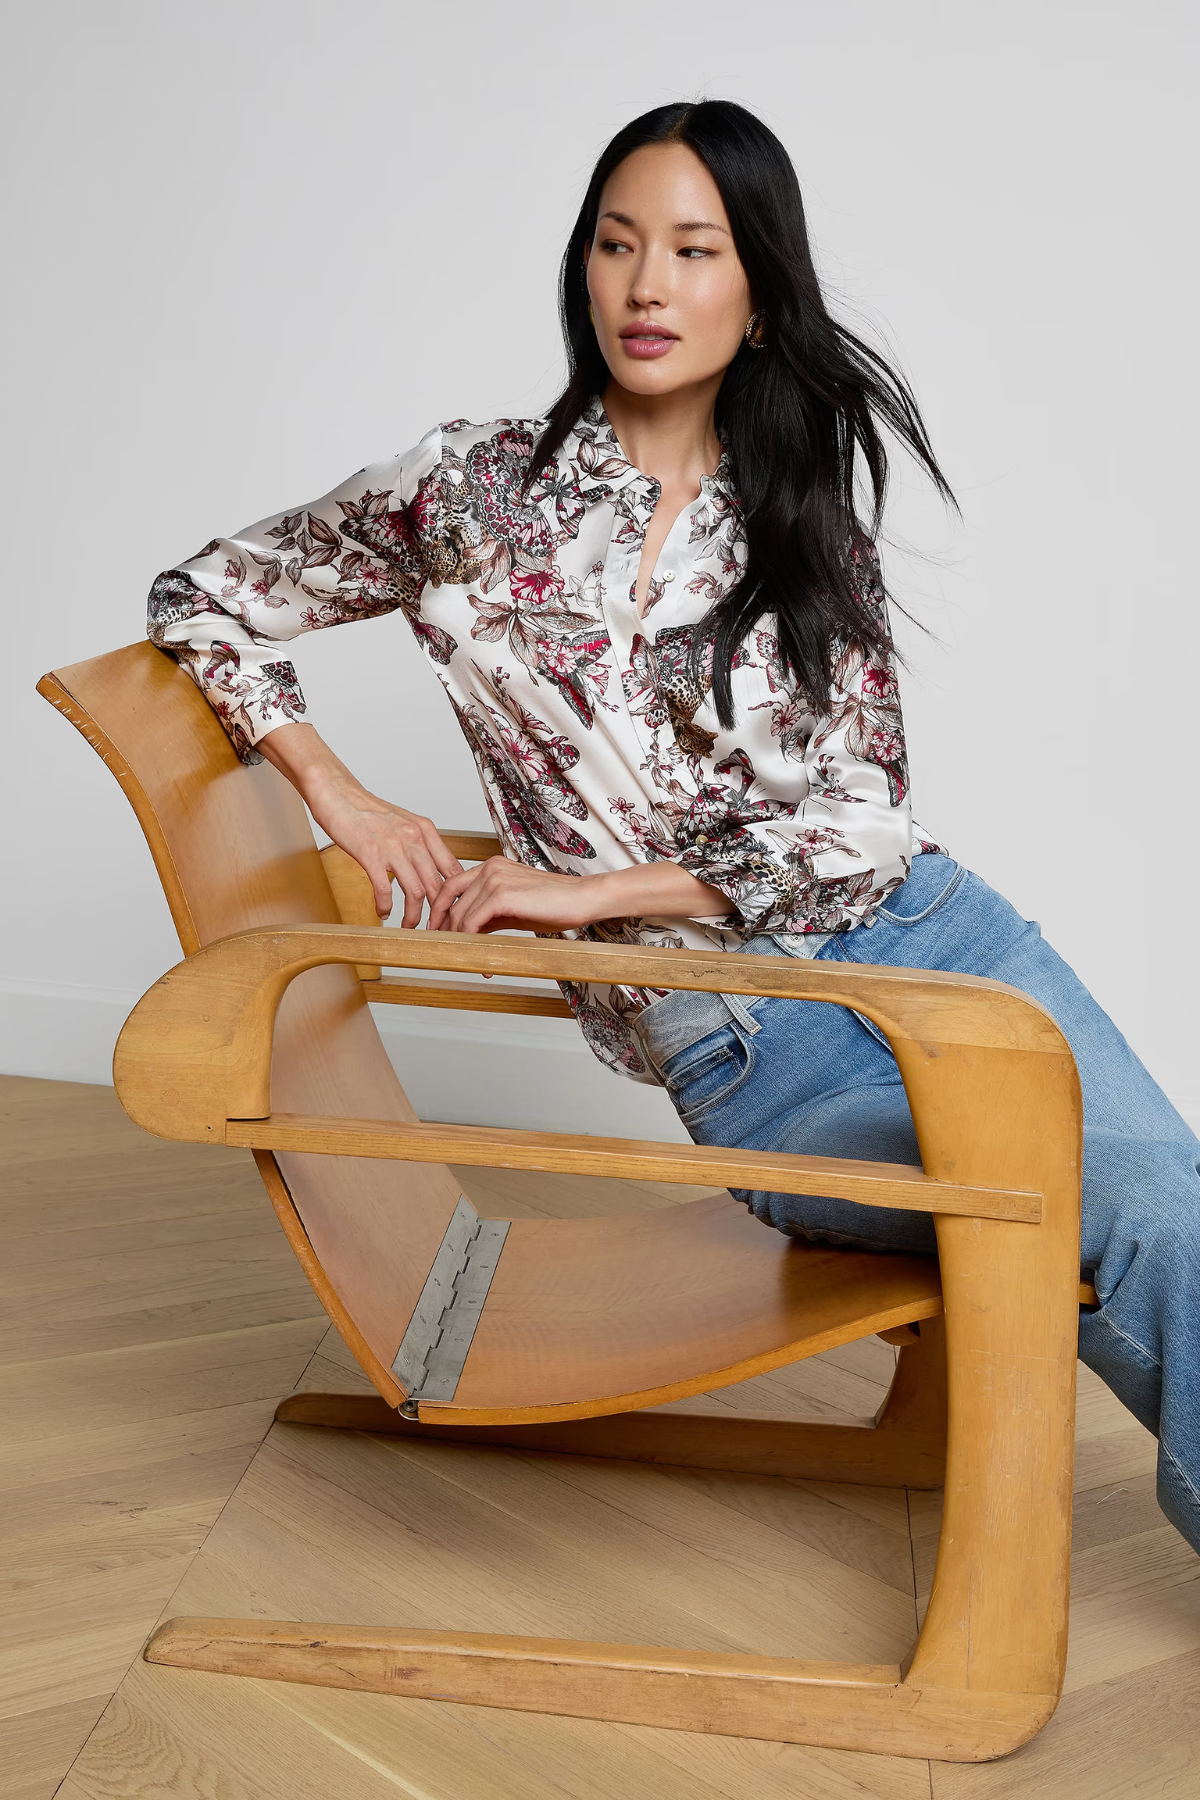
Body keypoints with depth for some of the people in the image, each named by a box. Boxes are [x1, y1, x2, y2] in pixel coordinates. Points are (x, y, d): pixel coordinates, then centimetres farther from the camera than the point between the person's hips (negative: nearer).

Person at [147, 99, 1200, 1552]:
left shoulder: (807, 530, 8)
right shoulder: (475, 492, 2)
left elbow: (864, 827, -1)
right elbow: (201, 601, 12)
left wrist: (586, 889, -10)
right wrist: (347, 804, 0)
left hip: (924, 941, 3)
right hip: (739, 1050, -3)